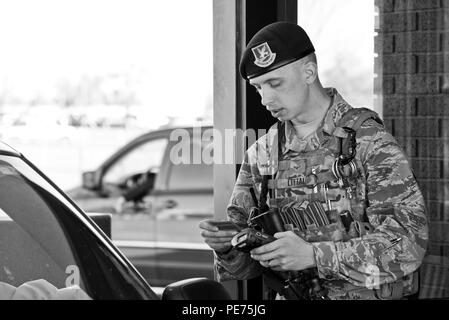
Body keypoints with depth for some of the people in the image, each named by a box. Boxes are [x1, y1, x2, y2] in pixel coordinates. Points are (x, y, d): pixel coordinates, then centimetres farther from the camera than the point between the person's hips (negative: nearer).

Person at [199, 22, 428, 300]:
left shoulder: (371, 141, -6)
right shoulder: (261, 154, 8)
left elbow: (409, 242, -14)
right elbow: (243, 265, 11)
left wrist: (314, 255, -21)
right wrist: (225, 245, -11)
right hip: (292, 296, 4)